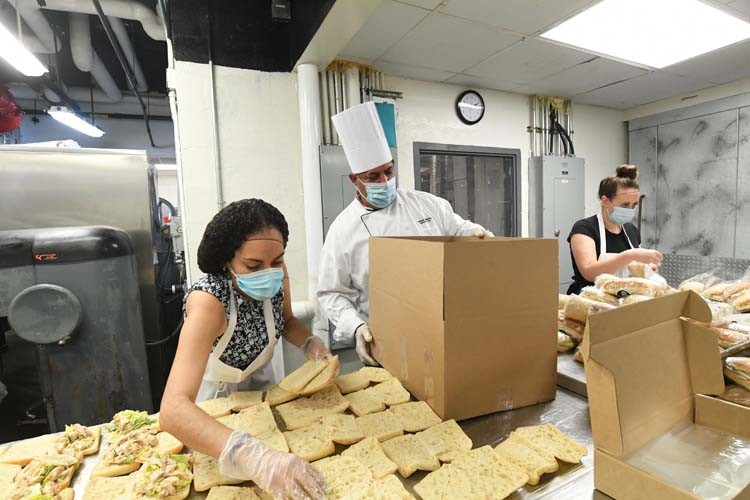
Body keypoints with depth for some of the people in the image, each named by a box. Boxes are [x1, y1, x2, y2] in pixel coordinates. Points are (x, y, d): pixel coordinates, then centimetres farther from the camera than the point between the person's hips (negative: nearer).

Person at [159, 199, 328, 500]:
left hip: (259, 379, 4)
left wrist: (310, 344, -24)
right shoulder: (208, 300, -40)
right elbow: (173, 410, -50)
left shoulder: (277, 276, -24)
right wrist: (253, 457, -64)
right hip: (213, 393, -4)